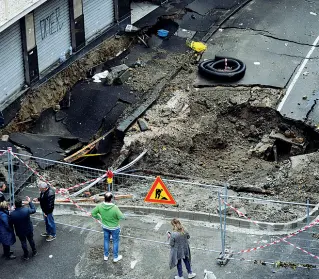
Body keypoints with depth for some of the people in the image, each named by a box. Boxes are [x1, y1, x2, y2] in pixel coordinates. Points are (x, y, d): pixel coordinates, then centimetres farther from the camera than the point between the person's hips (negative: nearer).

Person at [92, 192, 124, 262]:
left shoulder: (100, 206, -23)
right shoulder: (115, 208, -36)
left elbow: (93, 213, -9)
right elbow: (121, 217, -25)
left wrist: (99, 217, 8)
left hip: (105, 227, 4)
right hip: (114, 228, -4)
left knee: (106, 240, 25)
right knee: (115, 241, 19)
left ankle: (106, 256, 42)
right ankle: (115, 257, 34)